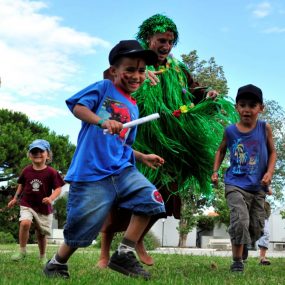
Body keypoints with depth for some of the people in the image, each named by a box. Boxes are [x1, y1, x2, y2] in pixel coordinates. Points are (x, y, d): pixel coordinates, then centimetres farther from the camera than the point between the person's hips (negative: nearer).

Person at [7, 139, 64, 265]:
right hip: (27, 204, 1)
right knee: (25, 223, -27)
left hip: (44, 207, -1)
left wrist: (51, 198, -28)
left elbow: (58, 188, -10)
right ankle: (22, 250, -11)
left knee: (41, 233, 9)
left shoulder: (51, 172, -10)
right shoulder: (26, 170, -1)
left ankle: (43, 256, 31)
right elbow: (21, 185, 15)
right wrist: (15, 199, 21)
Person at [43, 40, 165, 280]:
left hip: (122, 169, 6)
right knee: (83, 228, -2)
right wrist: (103, 121, -26)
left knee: (151, 198, -14)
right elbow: (77, 106, -12)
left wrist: (143, 157, 16)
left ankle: (124, 254, -2)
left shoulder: (133, 108, 21)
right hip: (92, 172, -6)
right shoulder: (104, 88, 2)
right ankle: (56, 264, 26)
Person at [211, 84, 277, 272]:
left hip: (258, 187, 2)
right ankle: (237, 261, -5)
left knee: (257, 228, 12)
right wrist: (215, 171, 4)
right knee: (240, 220, -23)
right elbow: (221, 150, 14)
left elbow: (272, 152, 6)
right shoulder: (230, 131, -4)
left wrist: (270, 172, -9)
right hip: (236, 185, -2)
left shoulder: (265, 128, -4)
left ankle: (241, 244, 46)